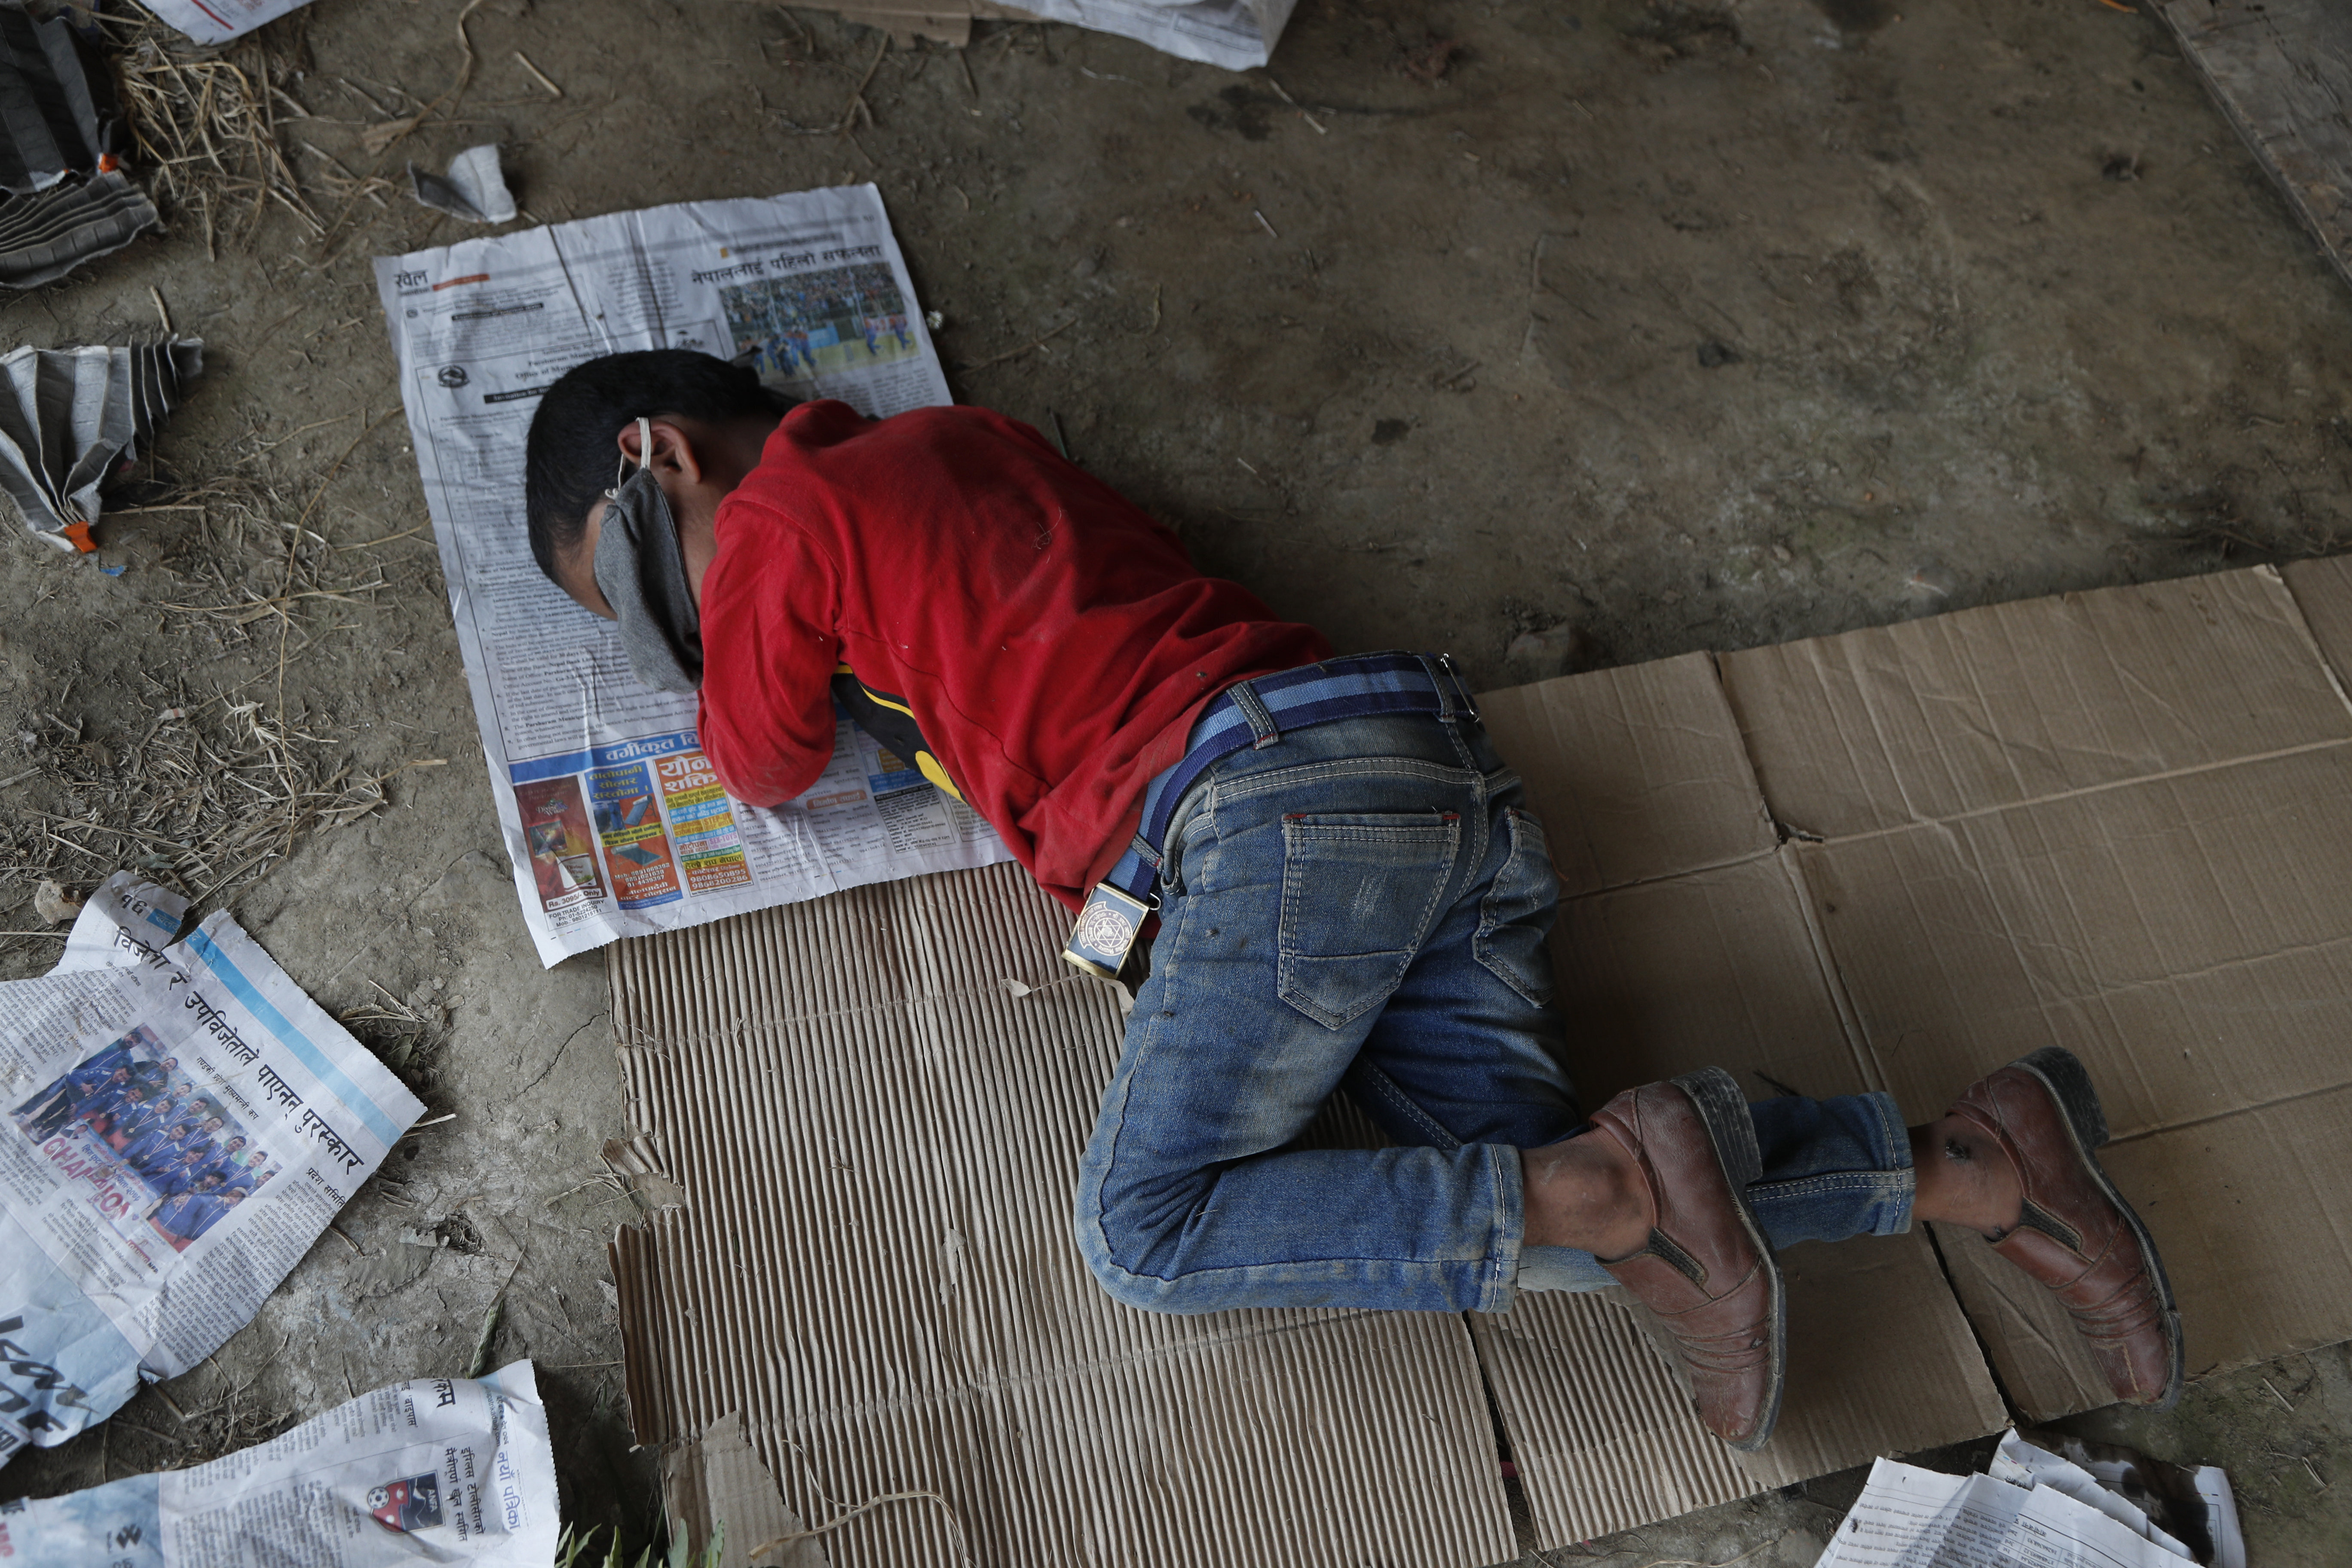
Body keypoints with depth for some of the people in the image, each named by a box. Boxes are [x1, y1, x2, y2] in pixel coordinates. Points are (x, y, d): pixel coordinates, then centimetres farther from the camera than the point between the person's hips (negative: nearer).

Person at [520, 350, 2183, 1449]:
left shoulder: (775, 522, 7)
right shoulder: (956, 437, 30)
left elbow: (771, 768, 22)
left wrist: (733, 639, 39)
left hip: (1280, 796, -9)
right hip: (1443, 776, 9)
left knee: (1151, 1230, -10)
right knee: (1517, 1181, 0)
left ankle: (1620, 1180, -21)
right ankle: (1978, 1160, -7)